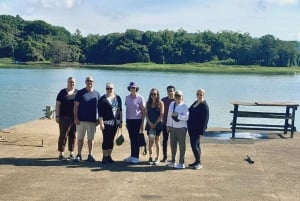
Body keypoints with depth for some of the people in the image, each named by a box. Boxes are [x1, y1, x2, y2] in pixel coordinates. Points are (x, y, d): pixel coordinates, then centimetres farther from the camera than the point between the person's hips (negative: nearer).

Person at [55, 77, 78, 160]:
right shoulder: (62, 92, 1)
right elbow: (57, 104, -1)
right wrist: (57, 116, -8)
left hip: (75, 118, 3)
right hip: (65, 118, -3)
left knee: (73, 135, 7)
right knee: (63, 135, -5)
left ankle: (71, 153, 16)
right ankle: (61, 154, -1)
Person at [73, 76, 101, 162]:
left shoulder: (97, 94, 8)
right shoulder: (80, 93, 1)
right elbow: (76, 106, -1)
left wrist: (99, 119, 6)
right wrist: (75, 117, -9)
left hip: (92, 120, 2)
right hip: (81, 120, -2)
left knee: (91, 138, 6)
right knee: (80, 138, 4)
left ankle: (90, 155, 14)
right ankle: (79, 155, 12)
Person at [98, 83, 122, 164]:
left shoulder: (117, 98, 10)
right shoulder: (103, 99, -4)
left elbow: (120, 110, 14)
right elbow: (100, 112, -8)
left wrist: (120, 121, 11)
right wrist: (101, 123, -14)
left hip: (115, 122, 5)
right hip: (106, 122, -5)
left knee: (111, 139, 10)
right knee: (106, 140, -4)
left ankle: (109, 156, 18)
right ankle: (105, 157, 4)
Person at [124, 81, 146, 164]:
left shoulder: (140, 98, -5)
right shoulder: (127, 98, 9)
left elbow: (143, 111, -4)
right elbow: (127, 109, 15)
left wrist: (142, 123, -7)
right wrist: (126, 121, 13)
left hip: (137, 120, -5)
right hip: (129, 120, 5)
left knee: (135, 138, -3)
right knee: (131, 138, 8)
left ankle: (136, 157, 3)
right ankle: (132, 156, 16)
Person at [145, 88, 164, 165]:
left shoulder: (160, 103, -2)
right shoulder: (148, 103, 8)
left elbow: (161, 114, -6)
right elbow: (146, 114, 5)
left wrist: (155, 123, -11)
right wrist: (150, 123, -8)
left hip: (157, 124, -2)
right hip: (149, 124, 2)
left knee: (157, 141, 3)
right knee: (150, 141, 3)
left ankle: (157, 158, 8)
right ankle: (150, 157, 9)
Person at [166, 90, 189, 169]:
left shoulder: (184, 106, -9)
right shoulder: (171, 104, 10)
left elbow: (186, 117, -17)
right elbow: (169, 115, 16)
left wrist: (177, 115, -24)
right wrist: (168, 125, 16)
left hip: (181, 128, -6)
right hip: (172, 127, 6)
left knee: (181, 145, 1)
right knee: (173, 145, 13)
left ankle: (181, 163, 9)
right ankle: (173, 161, 26)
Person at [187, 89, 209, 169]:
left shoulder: (204, 105, -12)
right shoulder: (195, 103, 12)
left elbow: (205, 119, -15)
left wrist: (202, 132, -18)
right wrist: (189, 127, 15)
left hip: (197, 129, -8)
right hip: (191, 128, 8)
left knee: (194, 145, -10)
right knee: (195, 145, 14)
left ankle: (199, 163, 0)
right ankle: (197, 162, 23)